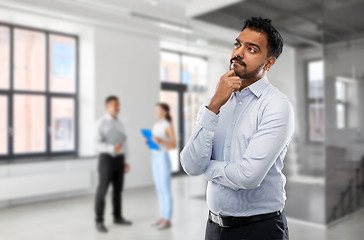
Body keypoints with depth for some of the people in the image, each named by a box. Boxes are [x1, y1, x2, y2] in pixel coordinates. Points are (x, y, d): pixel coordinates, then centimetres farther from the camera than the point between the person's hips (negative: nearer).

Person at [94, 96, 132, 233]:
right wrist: (112, 148, -34)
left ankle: (117, 217, 24)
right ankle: (99, 221, 7)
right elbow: (98, 144, -16)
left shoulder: (119, 124, 13)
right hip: (106, 158, -6)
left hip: (119, 159, 6)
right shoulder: (101, 123, -8)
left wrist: (126, 162, 11)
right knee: (102, 190, -4)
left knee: (118, 189, 11)